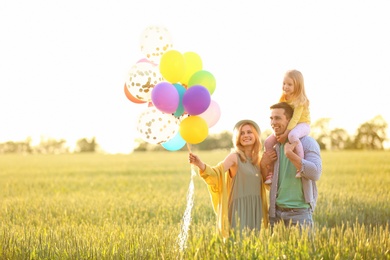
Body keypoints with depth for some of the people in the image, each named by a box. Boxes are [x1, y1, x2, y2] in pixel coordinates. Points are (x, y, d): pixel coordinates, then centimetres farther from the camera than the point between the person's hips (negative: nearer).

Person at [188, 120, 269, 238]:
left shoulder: (258, 159, 11)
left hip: (256, 210, 6)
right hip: (240, 210, -6)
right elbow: (217, 172, -22)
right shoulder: (235, 156, -6)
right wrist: (201, 165, -41)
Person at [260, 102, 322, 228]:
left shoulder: (307, 142, -5)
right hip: (276, 211, 5)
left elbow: (315, 173, -19)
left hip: (299, 211, -5)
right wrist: (263, 164, -1)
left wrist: (290, 153, -19)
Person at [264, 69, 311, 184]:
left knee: (292, 136, -42)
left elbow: (295, 118, -24)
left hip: (302, 125, -8)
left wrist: (287, 131, -32)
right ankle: (270, 171, 2)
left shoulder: (300, 100, -16)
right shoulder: (283, 99, 7)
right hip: (286, 127, 8)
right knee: (268, 142, -4)